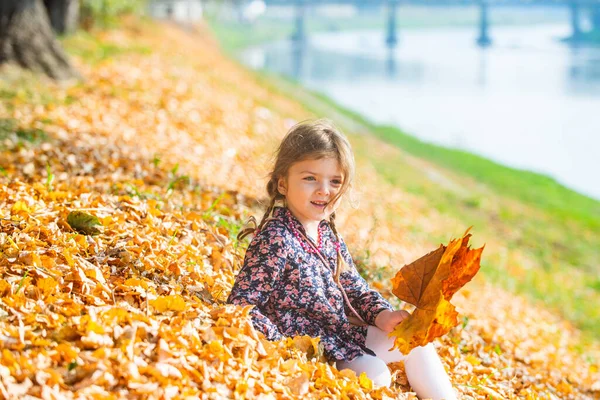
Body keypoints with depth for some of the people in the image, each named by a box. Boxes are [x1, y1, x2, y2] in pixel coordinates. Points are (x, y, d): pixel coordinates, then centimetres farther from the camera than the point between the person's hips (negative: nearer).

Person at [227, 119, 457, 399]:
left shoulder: (327, 233, 4)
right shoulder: (275, 240, -24)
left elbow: (354, 287, 14)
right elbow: (241, 305, -25)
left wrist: (382, 315, -5)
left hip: (343, 334, 9)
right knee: (376, 376, -22)